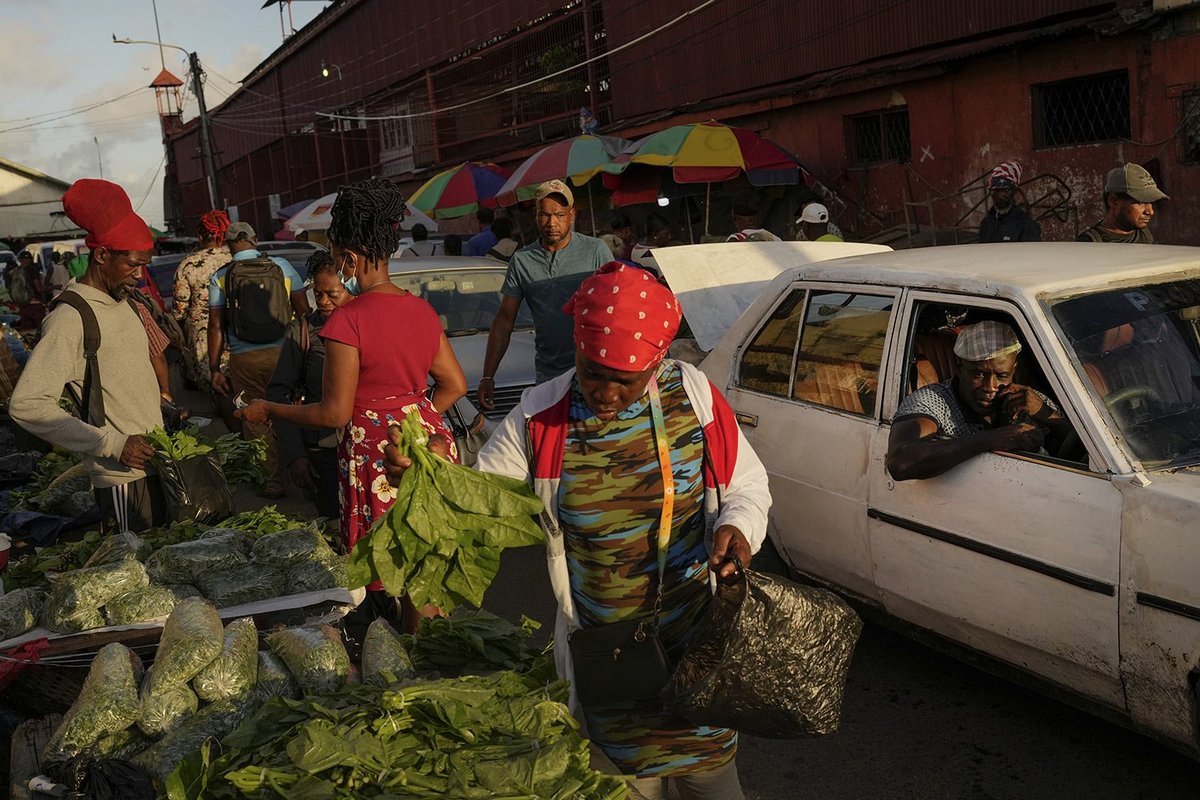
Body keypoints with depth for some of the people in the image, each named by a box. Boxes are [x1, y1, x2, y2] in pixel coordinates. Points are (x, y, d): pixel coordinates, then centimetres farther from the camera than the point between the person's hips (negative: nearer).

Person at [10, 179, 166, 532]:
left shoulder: (122, 303, 12)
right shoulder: (70, 317, -15)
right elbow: (27, 405, -22)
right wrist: (113, 444, -21)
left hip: (155, 459, 8)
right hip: (125, 476, -8)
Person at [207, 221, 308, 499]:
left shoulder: (220, 277, 1)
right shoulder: (282, 267, 3)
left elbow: (216, 326, -1)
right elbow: (303, 310, 2)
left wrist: (215, 369, 3)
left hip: (244, 360, -1)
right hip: (282, 352, 1)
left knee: (256, 423, 9)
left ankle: (273, 482, 14)